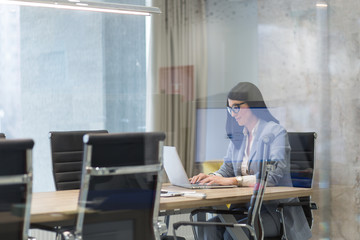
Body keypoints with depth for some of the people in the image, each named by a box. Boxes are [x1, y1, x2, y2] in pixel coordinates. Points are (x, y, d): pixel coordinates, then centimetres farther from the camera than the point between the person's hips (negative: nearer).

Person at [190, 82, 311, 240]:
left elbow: (273, 175, -22)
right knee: (211, 227, -22)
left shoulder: (276, 132, -10)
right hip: (245, 206, 6)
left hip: (276, 209, -6)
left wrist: (233, 180, -30)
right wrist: (212, 177, -9)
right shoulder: (238, 134, 13)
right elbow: (228, 168, 15)